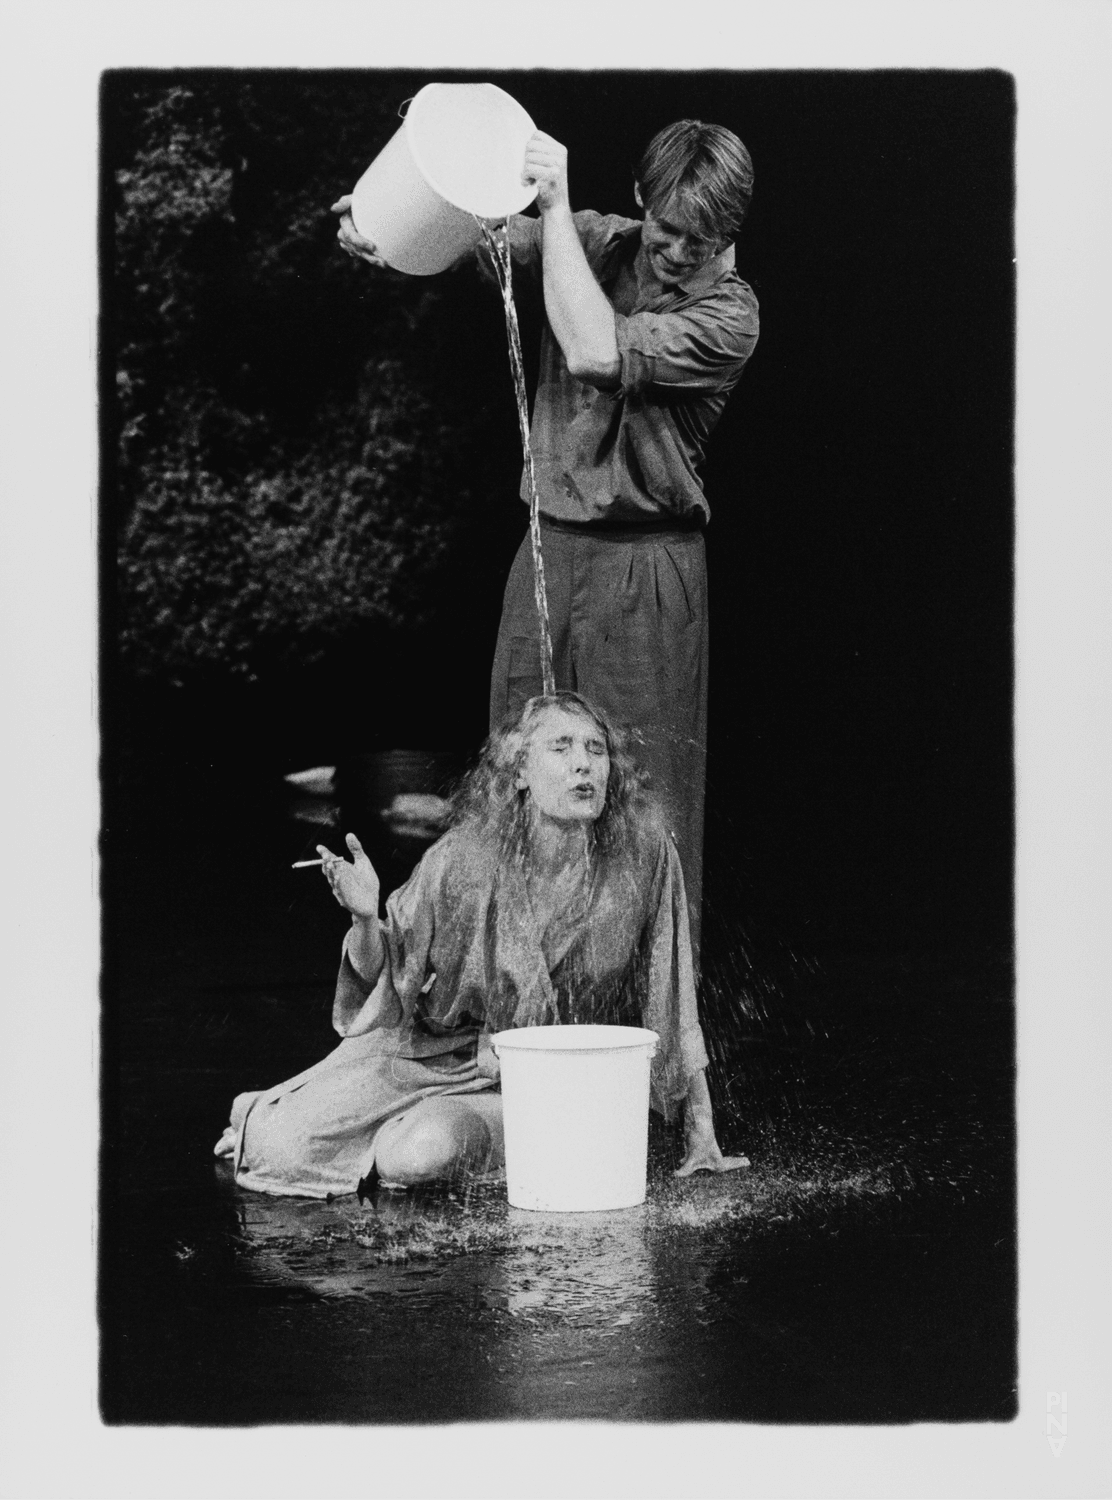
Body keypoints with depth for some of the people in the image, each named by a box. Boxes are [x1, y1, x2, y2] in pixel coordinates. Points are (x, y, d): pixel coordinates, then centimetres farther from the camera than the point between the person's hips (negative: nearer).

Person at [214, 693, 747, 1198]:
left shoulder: (645, 856, -16)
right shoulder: (465, 858, -16)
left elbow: (673, 1001, -9)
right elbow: (383, 974, -4)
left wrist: (702, 1139, -9)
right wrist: (364, 918, -26)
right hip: (430, 1050, 0)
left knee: (422, 1154, -29)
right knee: (289, 1148, -17)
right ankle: (267, 1120, 22)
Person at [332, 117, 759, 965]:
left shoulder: (729, 313, -11)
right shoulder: (598, 241, 5)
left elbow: (595, 354, -25)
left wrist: (556, 206, -22)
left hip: (644, 566, -5)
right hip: (551, 542, 5)